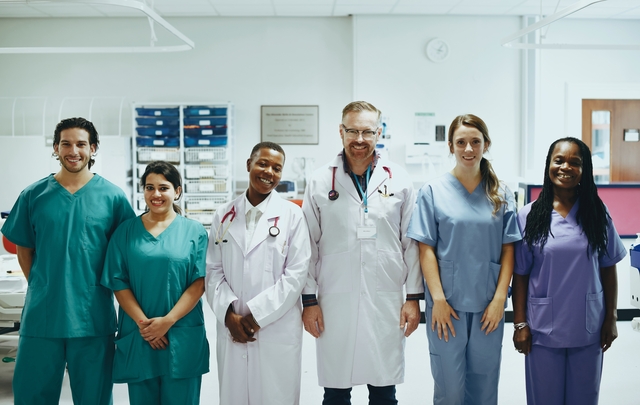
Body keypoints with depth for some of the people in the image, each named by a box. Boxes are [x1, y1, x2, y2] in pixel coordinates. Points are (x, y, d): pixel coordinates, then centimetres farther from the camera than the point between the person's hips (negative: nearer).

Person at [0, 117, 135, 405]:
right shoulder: (34, 195, 2)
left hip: (93, 317, -1)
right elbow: (23, 248, 11)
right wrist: (40, 287, 2)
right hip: (41, 315, 1)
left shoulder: (112, 197, -2)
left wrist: (103, 289, 1)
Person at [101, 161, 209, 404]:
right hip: (137, 336, 1)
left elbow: (199, 283, -4)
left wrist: (167, 321, -13)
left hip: (183, 337, -1)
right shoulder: (126, 231, 5)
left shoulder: (194, 231, 2)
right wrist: (143, 323, -10)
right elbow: (118, 283, 1)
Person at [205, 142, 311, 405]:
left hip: (278, 330, -2)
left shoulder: (292, 215, -1)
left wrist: (257, 315, -11)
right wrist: (229, 315, -9)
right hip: (231, 329, 3)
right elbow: (214, 271, 5)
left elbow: (296, 274, -7)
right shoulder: (224, 215, 7)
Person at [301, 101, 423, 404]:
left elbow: (411, 243, 5)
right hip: (335, 303, 0)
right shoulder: (321, 181, 2)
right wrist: (309, 300, 0)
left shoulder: (398, 180, 4)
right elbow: (309, 245, 3)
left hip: (386, 303, 1)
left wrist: (414, 297, 2)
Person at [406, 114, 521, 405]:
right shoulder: (433, 191, -3)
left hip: (488, 306, 2)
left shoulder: (501, 195, 4)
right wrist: (438, 299, -10)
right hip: (447, 305, -2)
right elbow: (426, 249, -4)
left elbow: (508, 251, 4)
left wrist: (499, 298, -5)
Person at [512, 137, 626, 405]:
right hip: (543, 330, -1)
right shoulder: (529, 216, -4)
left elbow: (608, 268, 5)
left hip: (588, 329, 1)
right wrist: (520, 323, -4)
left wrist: (611, 318, 3)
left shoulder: (597, 214, 0)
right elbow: (520, 275, -2)